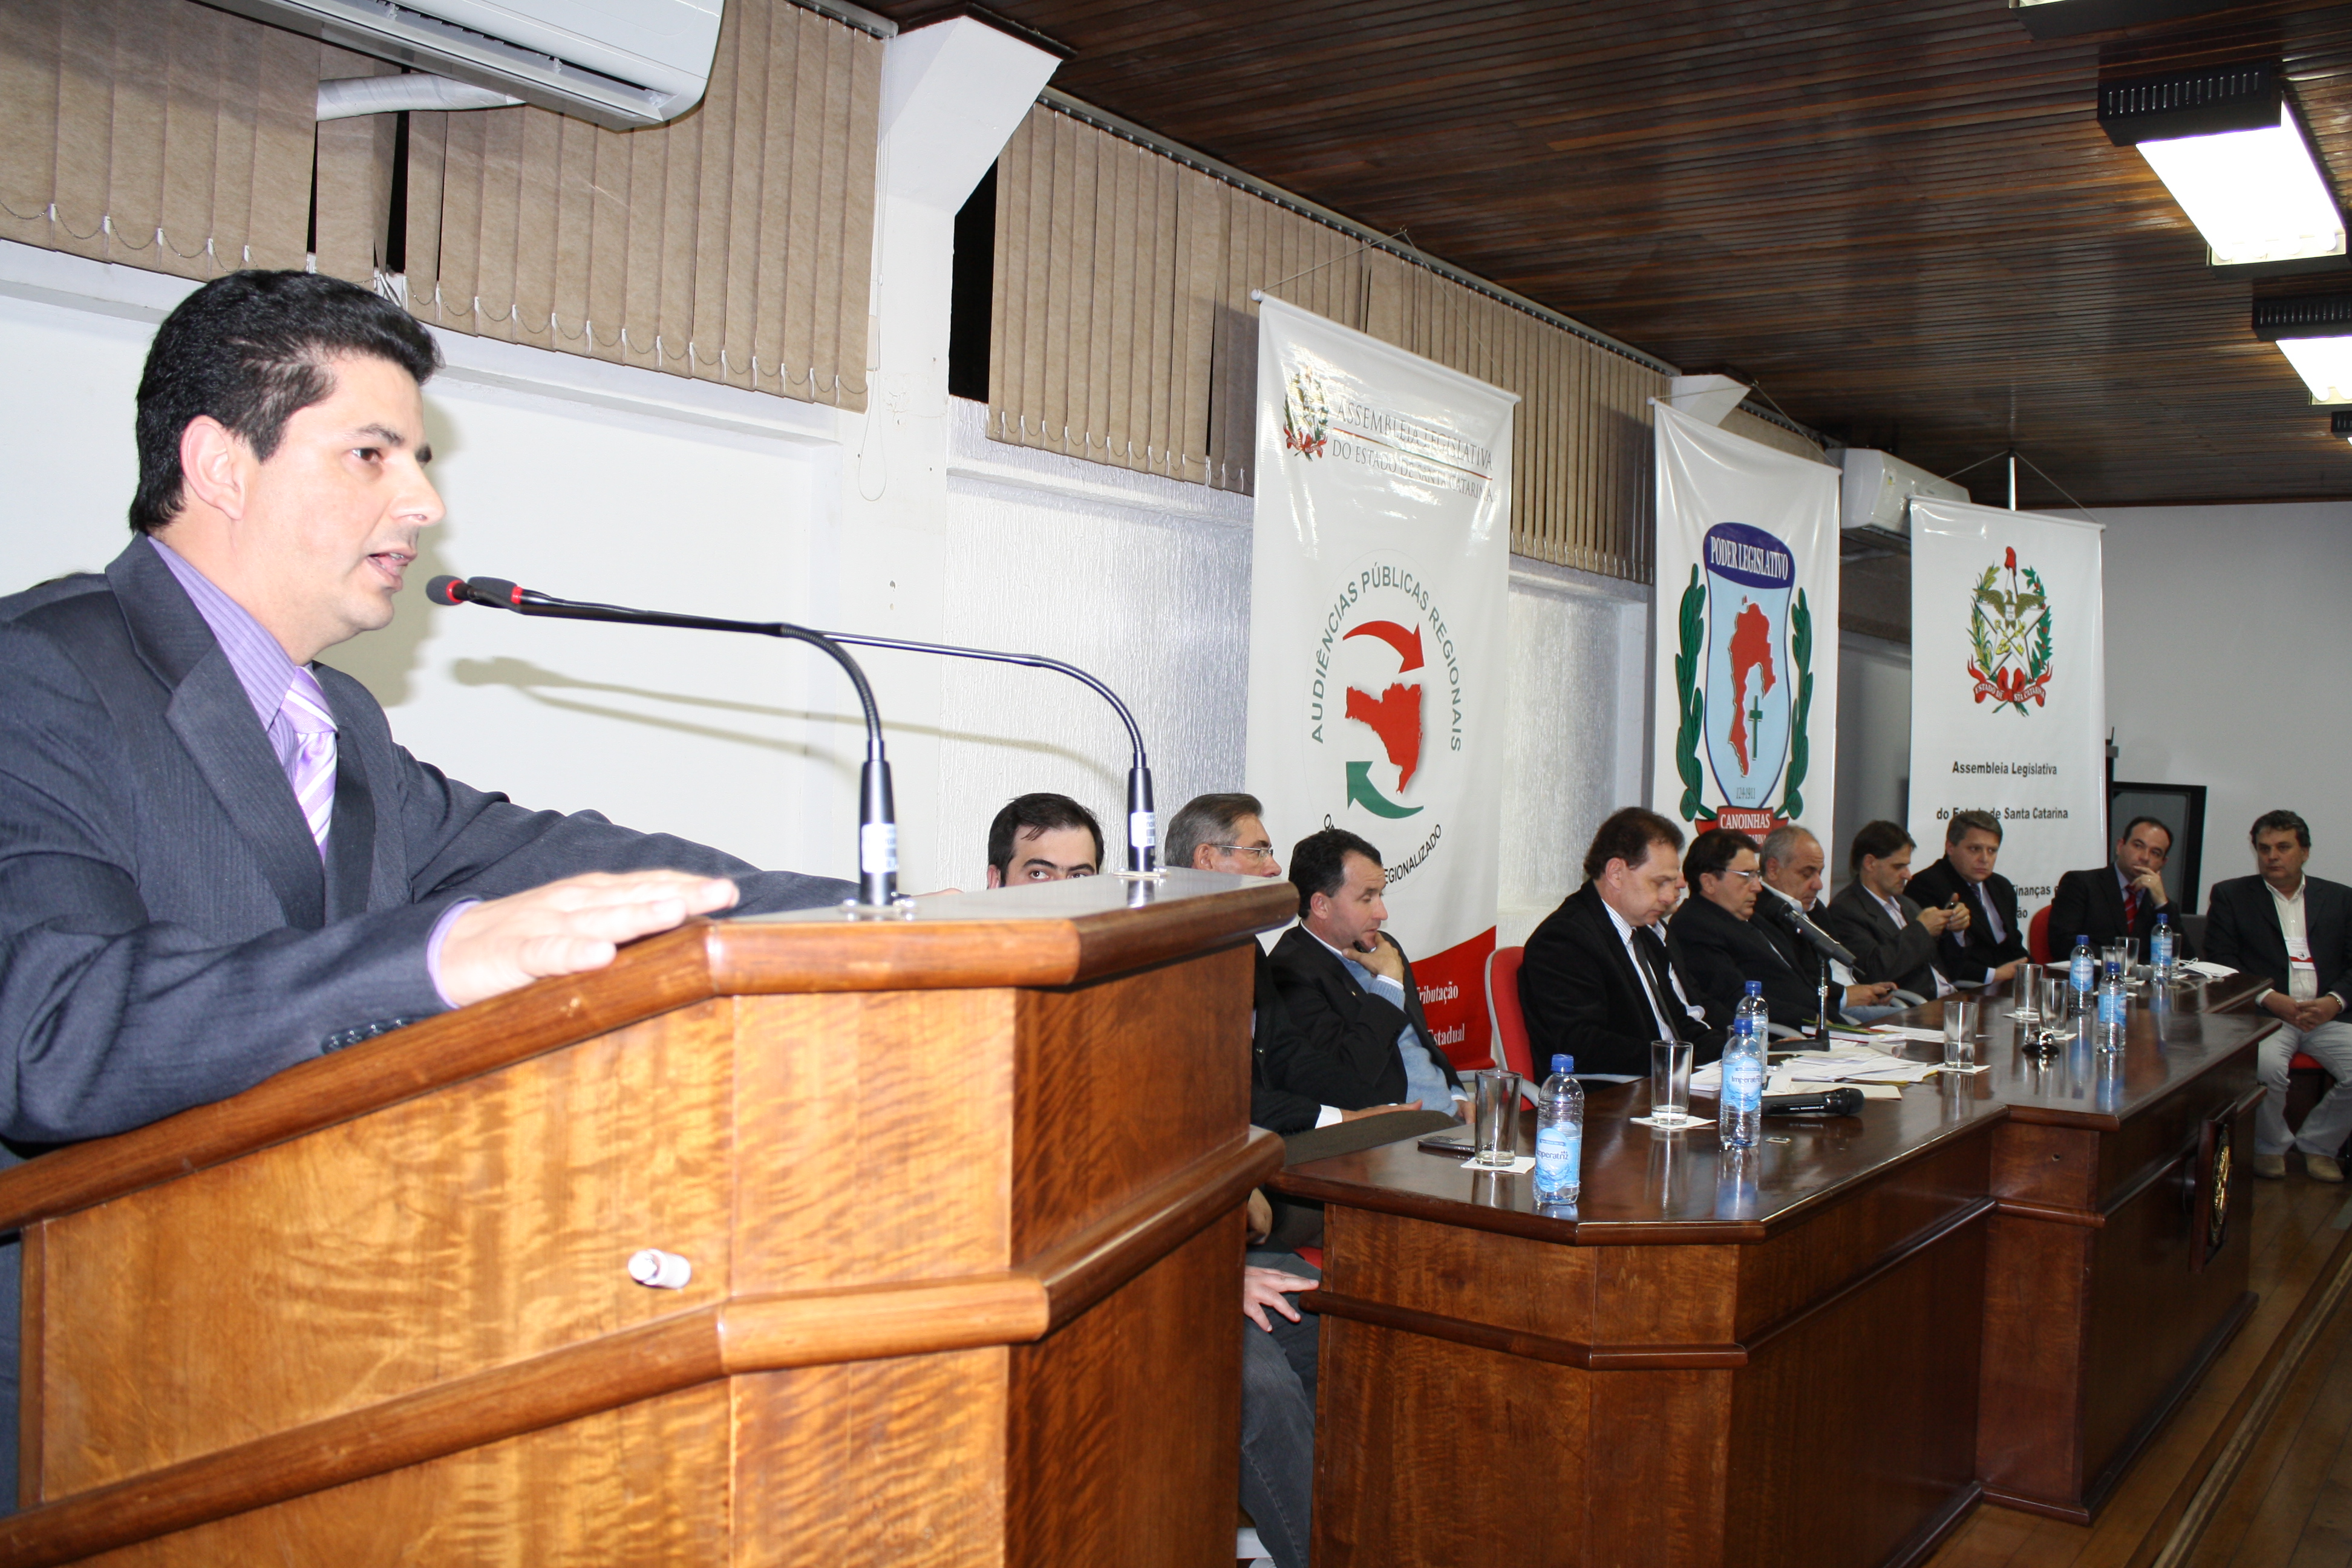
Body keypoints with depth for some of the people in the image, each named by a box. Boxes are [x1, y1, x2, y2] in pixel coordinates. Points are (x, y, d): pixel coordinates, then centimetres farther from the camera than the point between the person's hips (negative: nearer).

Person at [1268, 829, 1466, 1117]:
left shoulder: (1384, 947, 16)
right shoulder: (1292, 972, -13)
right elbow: (1348, 1081, -21)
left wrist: (1457, 1096, 8)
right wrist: (1389, 982, -11)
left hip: (1450, 1116, 8)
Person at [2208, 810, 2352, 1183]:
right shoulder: (2230, 895, 12)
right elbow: (2219, 961, 1)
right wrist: (2270, 998, -13)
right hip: (2263, 1013, -3)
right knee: (2265, 1067, -33)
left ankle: (2316, 1144, 5)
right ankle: (2271, 1147, -2)